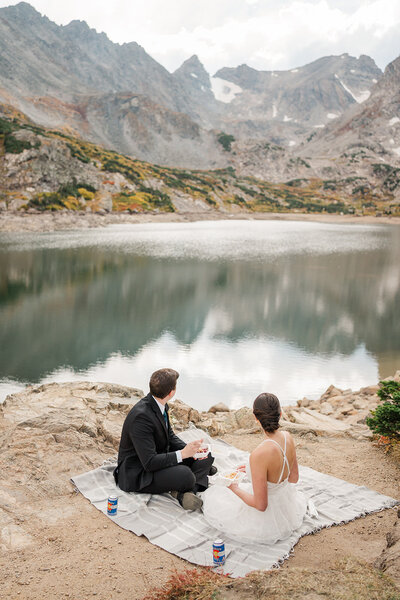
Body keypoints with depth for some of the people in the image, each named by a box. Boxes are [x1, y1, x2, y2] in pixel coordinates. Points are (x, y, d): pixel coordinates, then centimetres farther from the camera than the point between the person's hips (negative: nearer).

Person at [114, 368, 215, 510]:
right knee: (184, 474, -33)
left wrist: (190, 449, -7)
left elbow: (170, 436, 11)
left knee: (206, 456, 2)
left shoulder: (159, 404, -2)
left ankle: (188, 491, -13)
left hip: (159, 458, 10)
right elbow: (149, 462, -31)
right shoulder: (141, 416, -30)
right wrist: (183, 453, -27)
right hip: (137, 475, -10)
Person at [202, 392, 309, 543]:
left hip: (267, 520, -7)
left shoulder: (259, 455, -34)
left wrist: (235, 488, -9)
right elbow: (294, 478, 4)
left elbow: (261, 505, -26)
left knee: (213, 495, 15)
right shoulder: (288, 437, -12)